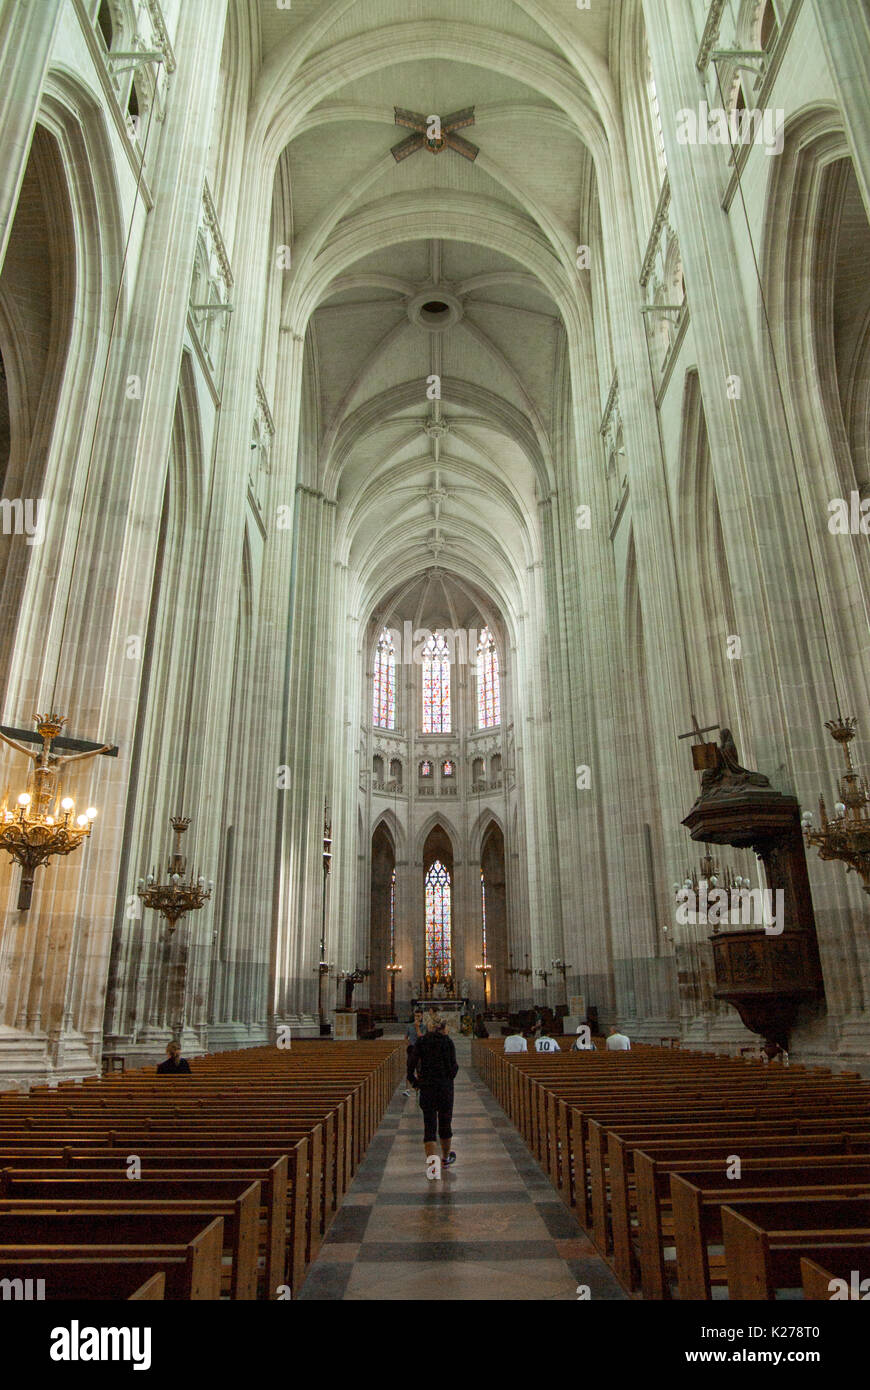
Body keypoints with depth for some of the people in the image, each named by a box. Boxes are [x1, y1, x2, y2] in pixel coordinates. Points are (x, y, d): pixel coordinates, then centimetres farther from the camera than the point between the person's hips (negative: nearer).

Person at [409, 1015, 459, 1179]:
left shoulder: (421, 1041, 1)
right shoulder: (448, 1042, -4)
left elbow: (412, 1064, -4)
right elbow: (453, 1067, -9)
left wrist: (416, 1081, 9)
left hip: (426, 1087, 1)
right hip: (445, 1087, -1)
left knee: (429, 1126, 3)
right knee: (445, 1124, 17)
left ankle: (431, 1158, -16)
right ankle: (445, 1158, 33)